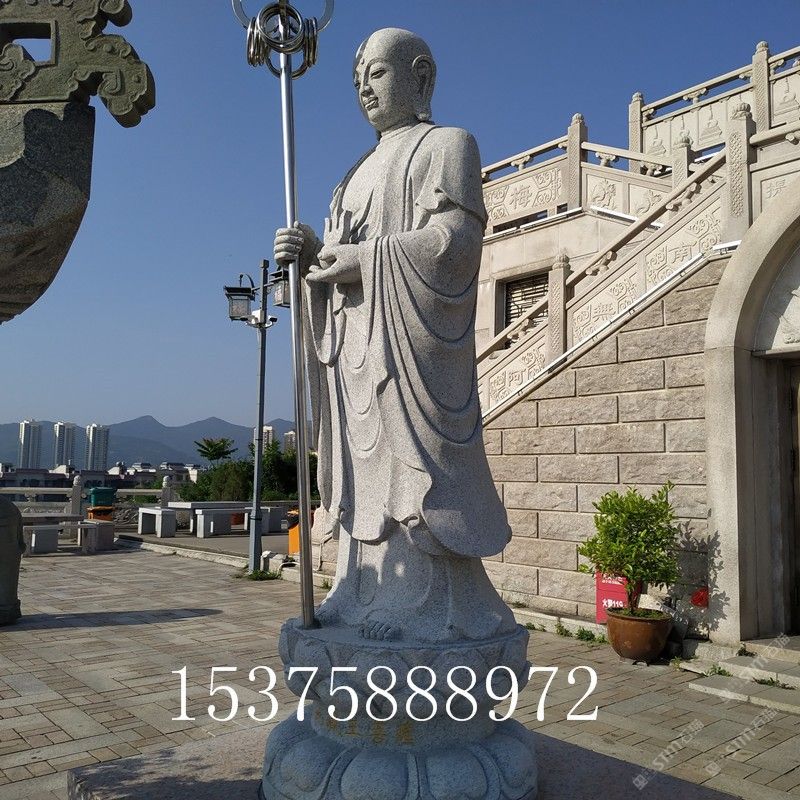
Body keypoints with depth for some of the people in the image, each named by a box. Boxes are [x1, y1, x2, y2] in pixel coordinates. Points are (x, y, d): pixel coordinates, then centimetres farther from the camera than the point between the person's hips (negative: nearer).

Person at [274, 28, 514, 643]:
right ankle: (370, 592, 9)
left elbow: (456, 236, -11)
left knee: (413, 458, -12)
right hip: (358, 346, 8)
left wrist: (364, 259, -14)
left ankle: (434, 605, -7)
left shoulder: (448, 144, 5)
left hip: (410, 338, -7)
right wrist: (312, 251, 0)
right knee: (367, 465, 4)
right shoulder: (365, 169, 27)